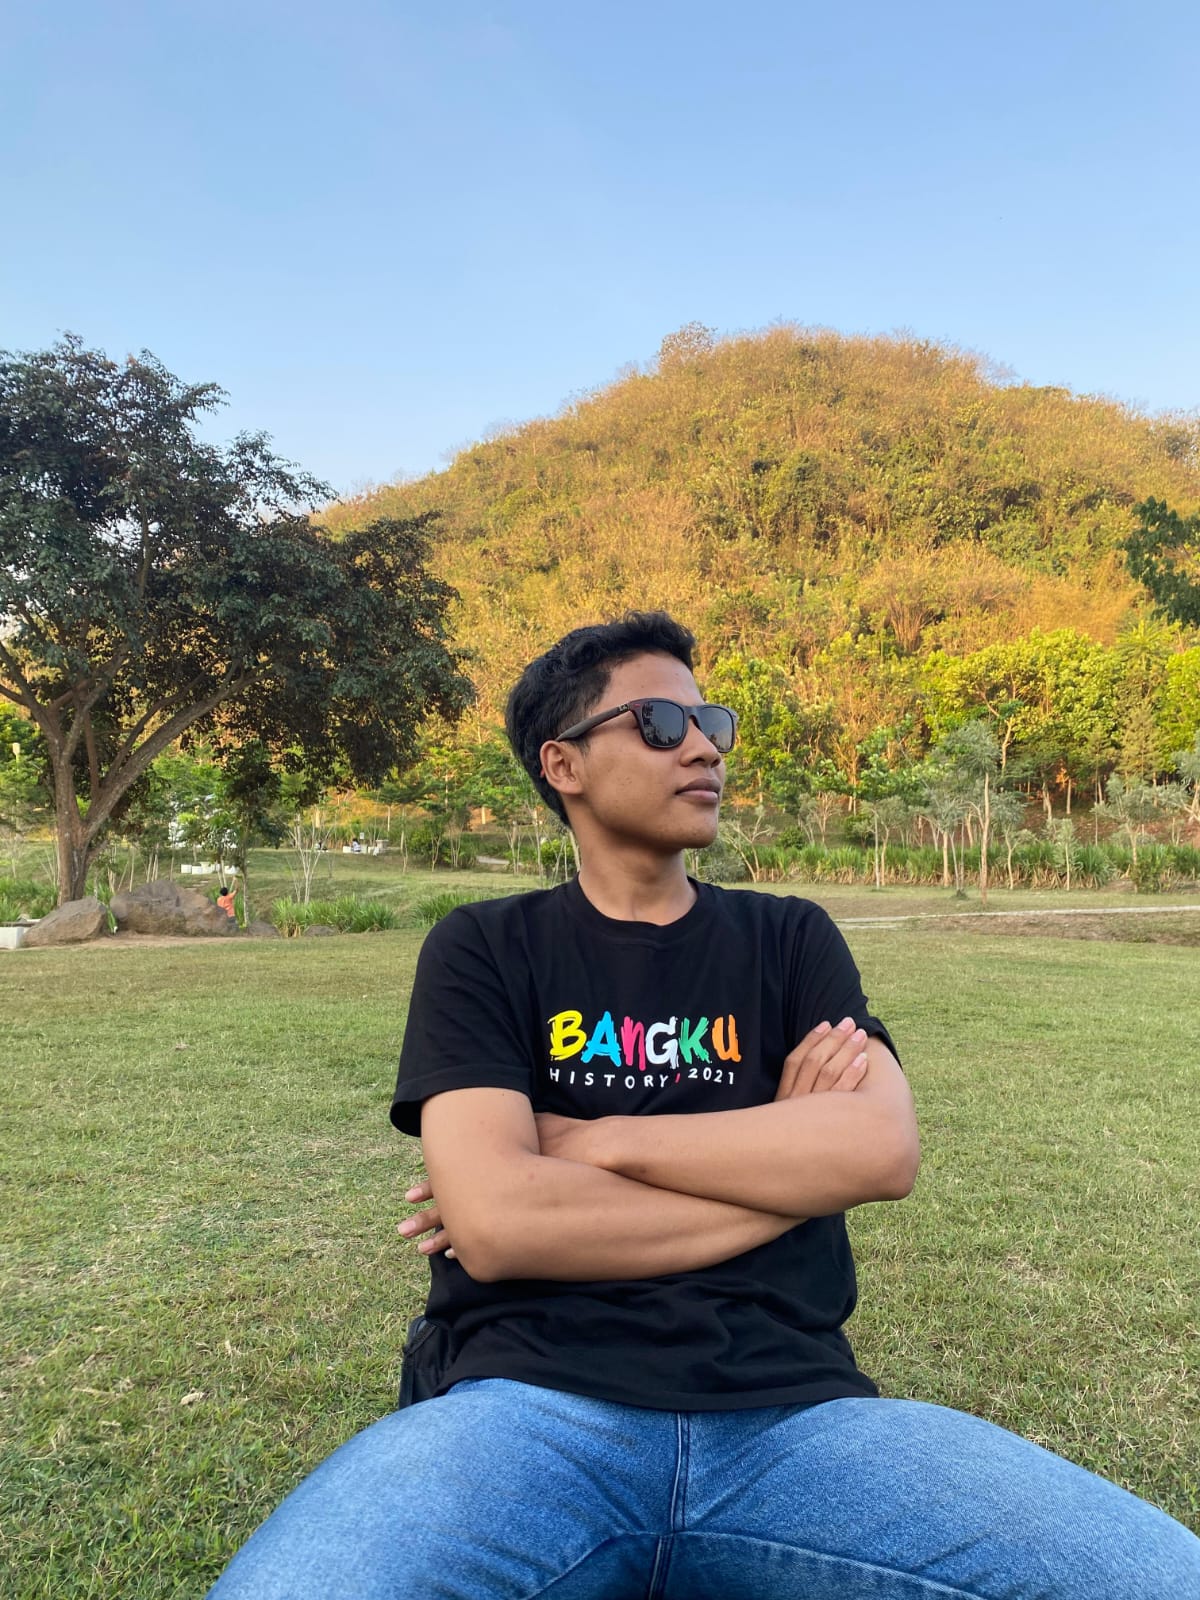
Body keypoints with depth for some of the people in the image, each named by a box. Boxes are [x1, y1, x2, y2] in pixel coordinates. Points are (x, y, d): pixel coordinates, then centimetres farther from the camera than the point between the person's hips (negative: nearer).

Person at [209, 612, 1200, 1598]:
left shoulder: (790, 940, 13)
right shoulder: (482, 951, 6)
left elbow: (885, 1150, -5)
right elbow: (493, 1225, -9)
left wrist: (590, 1142, -7)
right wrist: (786, 1155, -2)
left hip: (794, 1410, 3)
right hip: (536, 1404, -2)